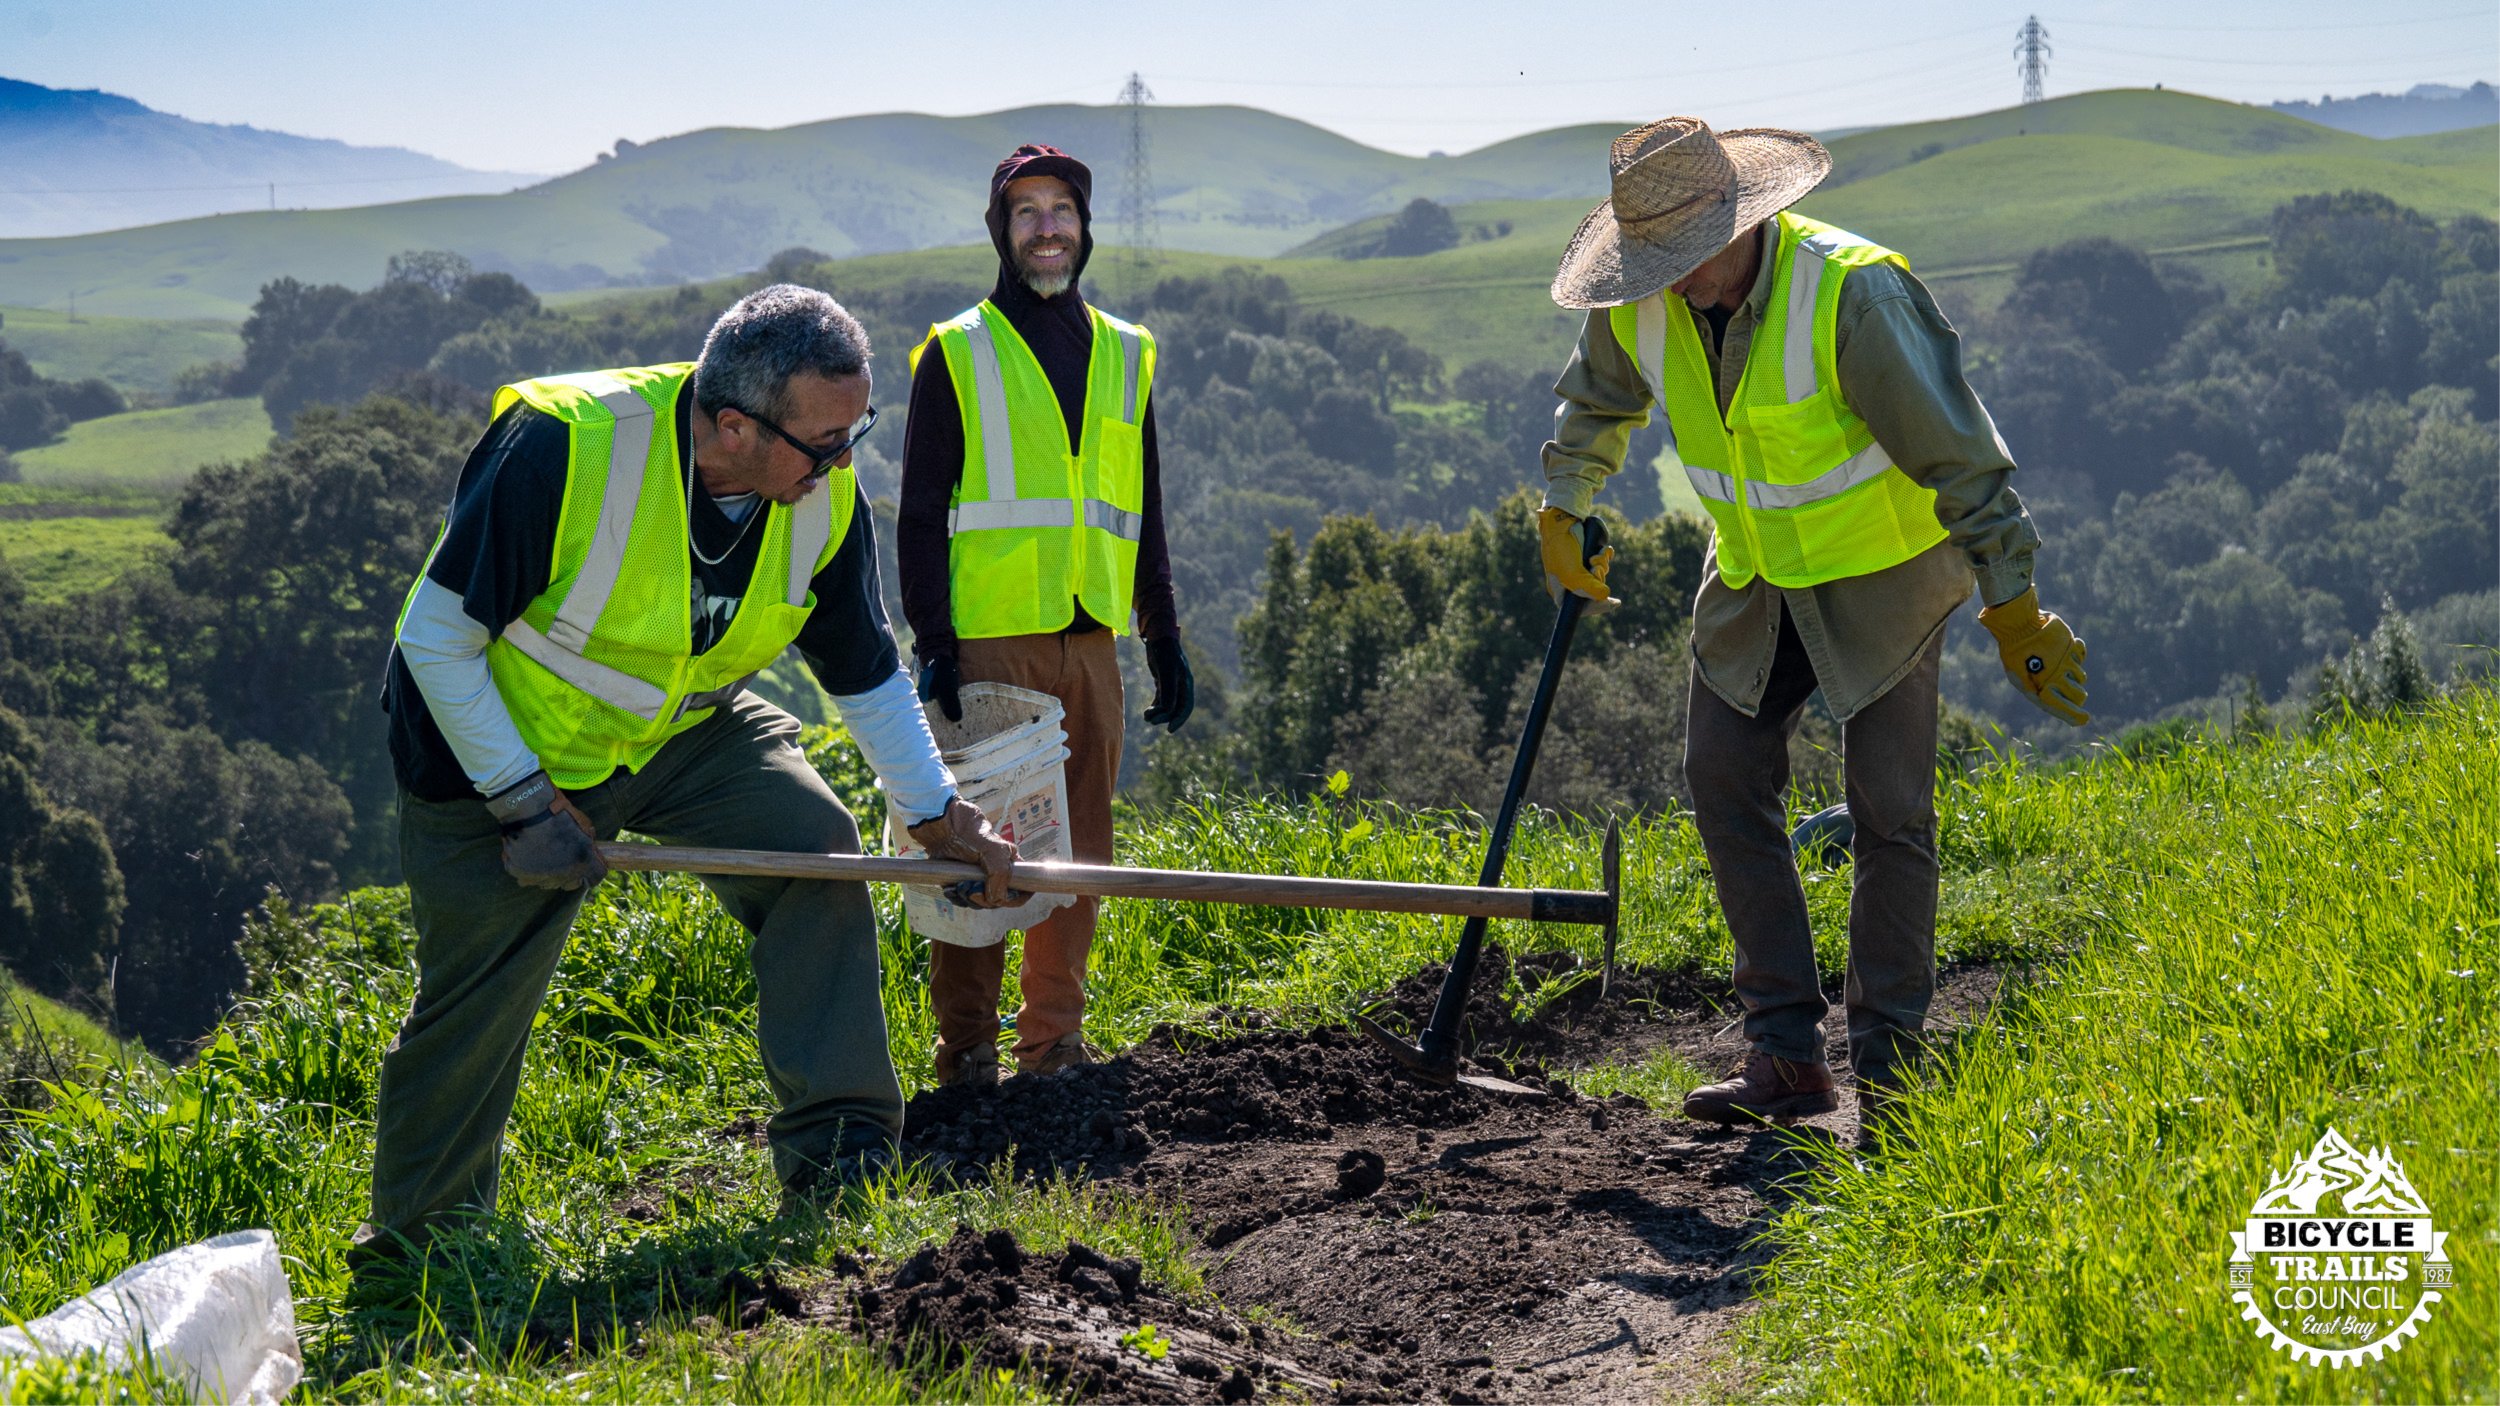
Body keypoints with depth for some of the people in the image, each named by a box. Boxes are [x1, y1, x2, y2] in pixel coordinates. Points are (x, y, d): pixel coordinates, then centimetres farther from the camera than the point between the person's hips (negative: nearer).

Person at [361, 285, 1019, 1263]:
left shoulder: (825, 498, -16)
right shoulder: (562, 446, -33)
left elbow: (866, 672, 2)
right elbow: (436, 639, -23)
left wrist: (938, 814, 2)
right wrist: (524, 799, -23)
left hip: (687, 732, 4)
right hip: (500, 741, -4)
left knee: (815, 848, -18)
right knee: (472, 1006, 4)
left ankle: (840, 1155, -12)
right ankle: (417, 1232, 27)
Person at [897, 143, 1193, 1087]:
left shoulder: (1123, 356, 16)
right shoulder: (957, 354, 2)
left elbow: (1144, 518, 21)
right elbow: (920, 516, -1)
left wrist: (1165, 643, 15)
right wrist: (933, 644, -10)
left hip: (1090, 640, 5)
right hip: (988, 642, -4)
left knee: (1079, 844, 6)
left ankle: (1055, 1035, 14)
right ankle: (966, 1043, 1)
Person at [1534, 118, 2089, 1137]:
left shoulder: (1852, 294, -29)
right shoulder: (1641, 307, -11)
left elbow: (1958, 451, -25)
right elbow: (1597, 402, 15)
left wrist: (2011, 605, -24)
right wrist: (1561, 512, 17)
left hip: (1880, 569, -6)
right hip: (1756, 575, 6)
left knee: (1888, 807, -6)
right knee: (1724, 780, 0)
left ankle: (1888, 1068, 4)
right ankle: (1787, 1055, 4)